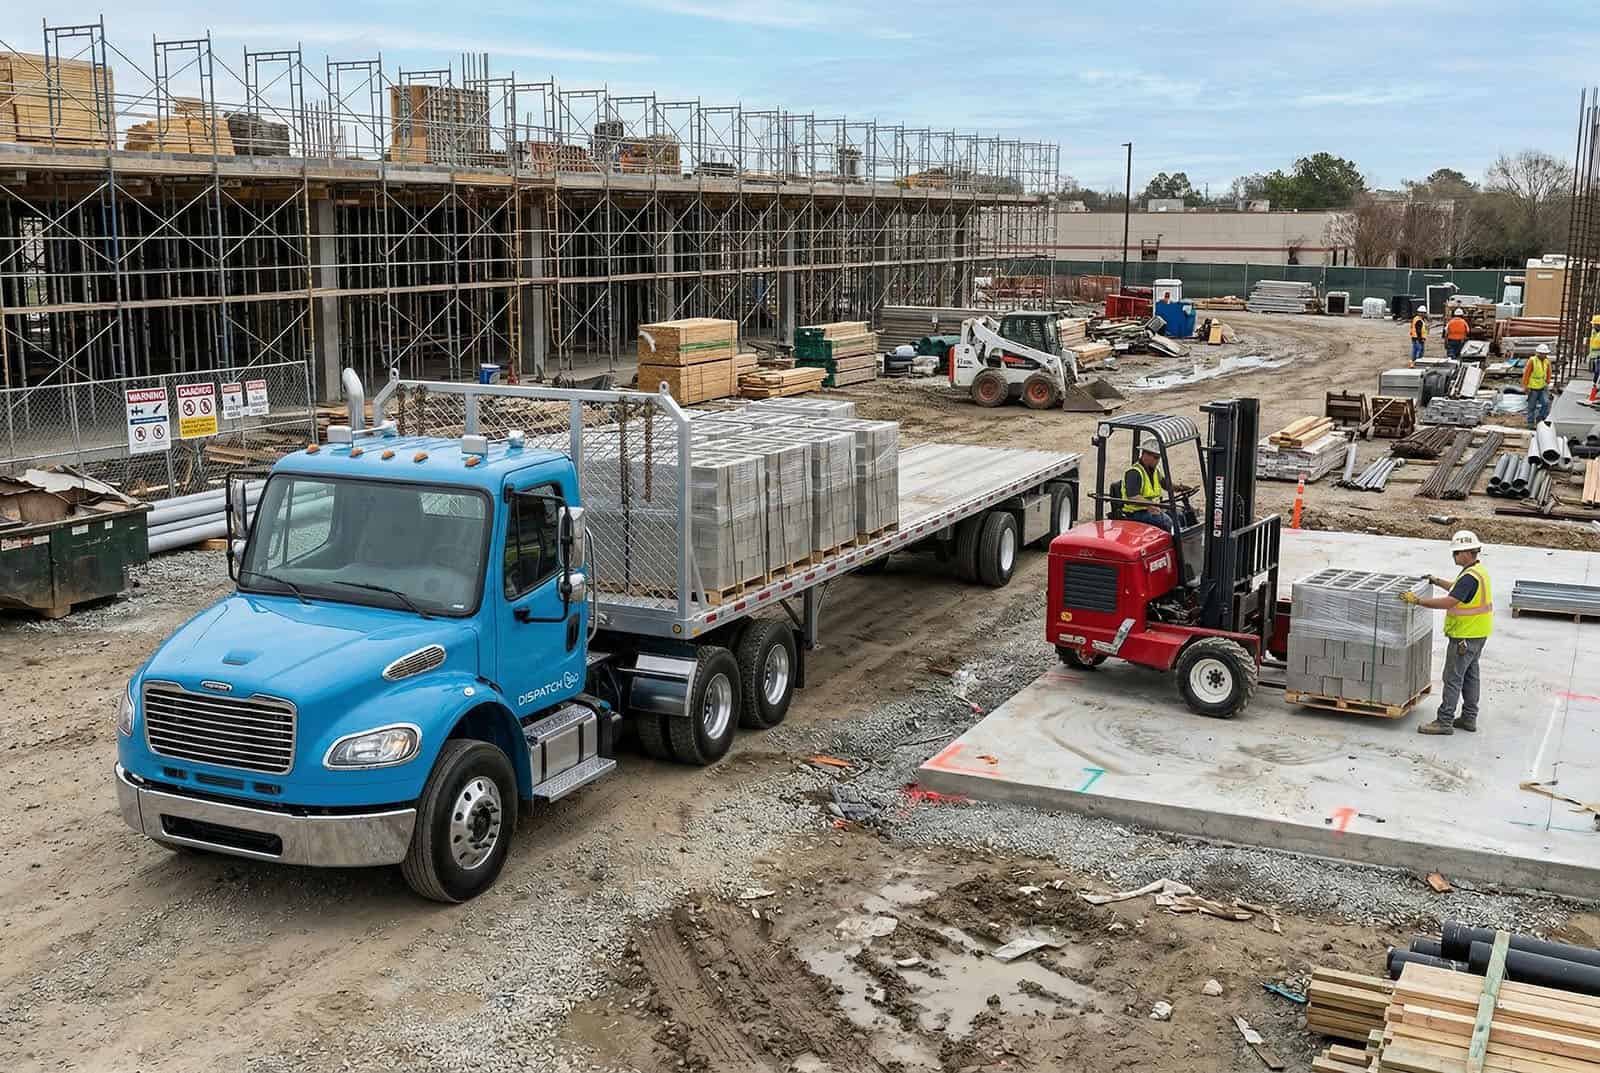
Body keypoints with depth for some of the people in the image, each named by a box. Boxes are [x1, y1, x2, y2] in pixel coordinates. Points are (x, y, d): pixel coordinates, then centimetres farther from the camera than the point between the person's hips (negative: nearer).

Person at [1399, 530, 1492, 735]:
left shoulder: (1470, 577, -23)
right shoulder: (1478, 571, 10)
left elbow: (1448, 602, -30)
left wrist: (1417, 600, -27)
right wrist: (1437, 581, 30)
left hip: (1465, 636, -10)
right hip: (1477, 634, 10)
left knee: (1453, 678, -6)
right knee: (1470, 676, 15)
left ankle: (1444, 722, -3)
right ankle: (1469, 718, 22)